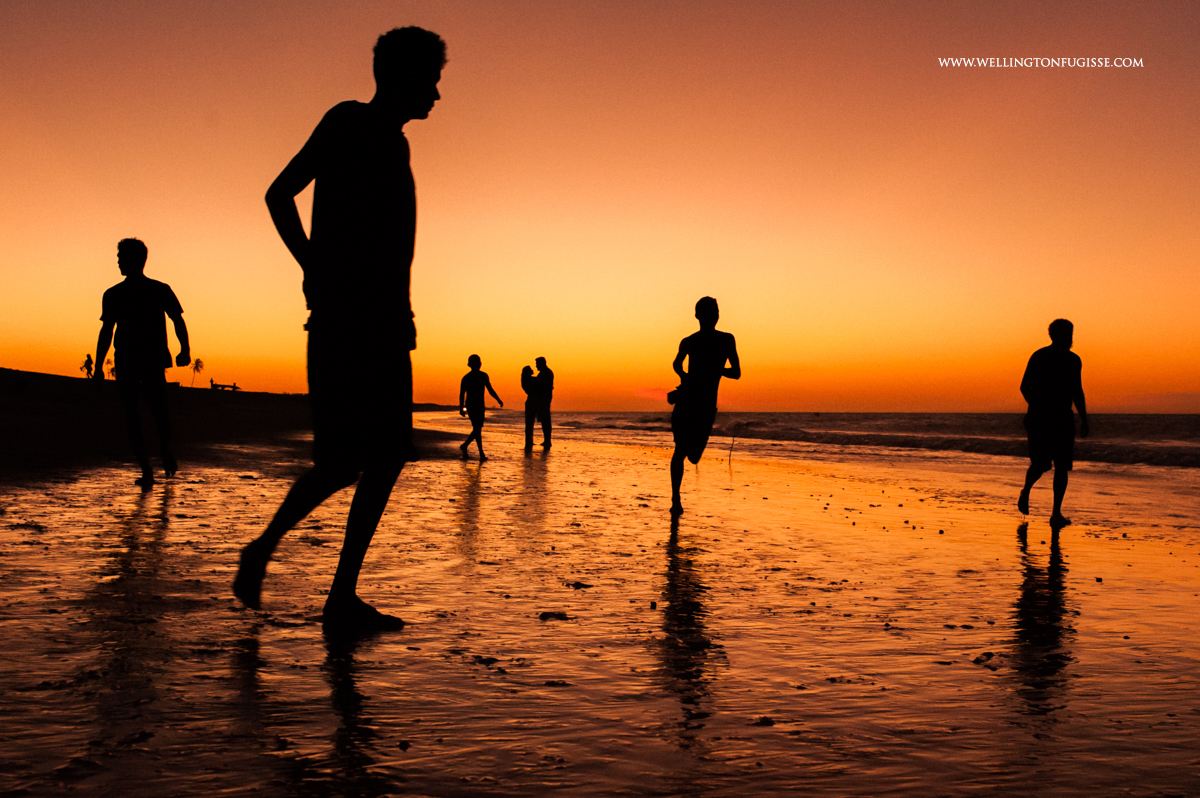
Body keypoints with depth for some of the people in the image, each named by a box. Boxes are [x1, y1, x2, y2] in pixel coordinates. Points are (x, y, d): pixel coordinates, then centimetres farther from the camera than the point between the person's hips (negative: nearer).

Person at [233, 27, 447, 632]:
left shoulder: (394, 141, 23)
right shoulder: (348, 122, -1)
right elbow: (279, 194, -9)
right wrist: (317, 274, -11)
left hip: (386, 323, 9)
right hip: (343, 322, -9)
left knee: (389, 456, 2)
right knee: (344, 461, -13)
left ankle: (342, 599, 8)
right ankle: (262, 549, 8)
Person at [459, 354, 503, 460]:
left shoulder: (483, 376, 8)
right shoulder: (466, 378, -5)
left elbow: (490, 390, 13)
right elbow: (462, 394, -4)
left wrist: (498, 400, 3)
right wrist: (461, 408, -10)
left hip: (480, 406, 6)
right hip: (471, 406, -6)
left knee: (478, 429, 9)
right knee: (477, 429, -11)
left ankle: (464, 446, 28)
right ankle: (481, 453, -10)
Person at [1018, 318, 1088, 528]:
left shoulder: (1074, 360, 11)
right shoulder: (1039, 357, -4)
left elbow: (1077, 392, 19)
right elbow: (1025, 387, -4)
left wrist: (1084, 419, 13)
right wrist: (1038, 409, -17)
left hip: (1064, 419, 4)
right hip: (1039, 419, -4)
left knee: (1062, 466, -2)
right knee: (1040, 464, -5)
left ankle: (1056, 512, 2)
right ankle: (1025, 491, 26)